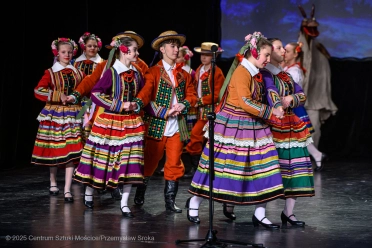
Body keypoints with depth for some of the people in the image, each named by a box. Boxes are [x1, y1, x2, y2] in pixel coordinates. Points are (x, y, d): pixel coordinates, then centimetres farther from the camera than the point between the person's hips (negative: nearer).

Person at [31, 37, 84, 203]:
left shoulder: (78, 73, 9)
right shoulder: (51, 73, 0)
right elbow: (38, 90, -11)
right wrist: (58, 96, -17)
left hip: (72, 114, 2)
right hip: (54, 113, -1)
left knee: (71, 152, -8)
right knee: (54, 149, 6)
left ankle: (67, 190, -10)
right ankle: (53, 183, 26)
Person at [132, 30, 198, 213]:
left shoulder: (183, 74, 15)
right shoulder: (154, 72, -1)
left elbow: (191, 95, 12)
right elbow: (145, 93, -15)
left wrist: (183, 105, -9)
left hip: (177, 127, 4)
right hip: (157, 125, -4)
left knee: (174, 164, 3)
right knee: (150, 162, 4)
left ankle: (170, 201, 9)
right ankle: (139, 195, 21)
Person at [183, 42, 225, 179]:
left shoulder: (217, 72, -10)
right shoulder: (199, 70, 13)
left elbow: (217, 95, -14)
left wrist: (200, 101, -15)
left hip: (210, 110, -8)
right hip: (201, 110, 8)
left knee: (196, 134, -13)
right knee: (203, 138, 12)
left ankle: (195, 167, -4)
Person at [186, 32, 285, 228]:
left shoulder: (256, 74, 11)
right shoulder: (241, 72, -16)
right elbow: (245, 102, -23)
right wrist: (271, 111, -18)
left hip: (253, 127, 8)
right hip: (233, 127, -8)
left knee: (261, 165, 1)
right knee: (219, 165, 0)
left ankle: (259, 214, 7)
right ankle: (194, 203, 17)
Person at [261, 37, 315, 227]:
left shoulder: (285, 75, 20)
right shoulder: (265, 74, -5)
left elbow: (302, 96, 13)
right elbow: (270, 91, -23)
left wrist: (291, 99, -9)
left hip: (291, 125, 8)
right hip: (273, 126, -8)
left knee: (295, 168, 2)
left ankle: (288, 212, 6)